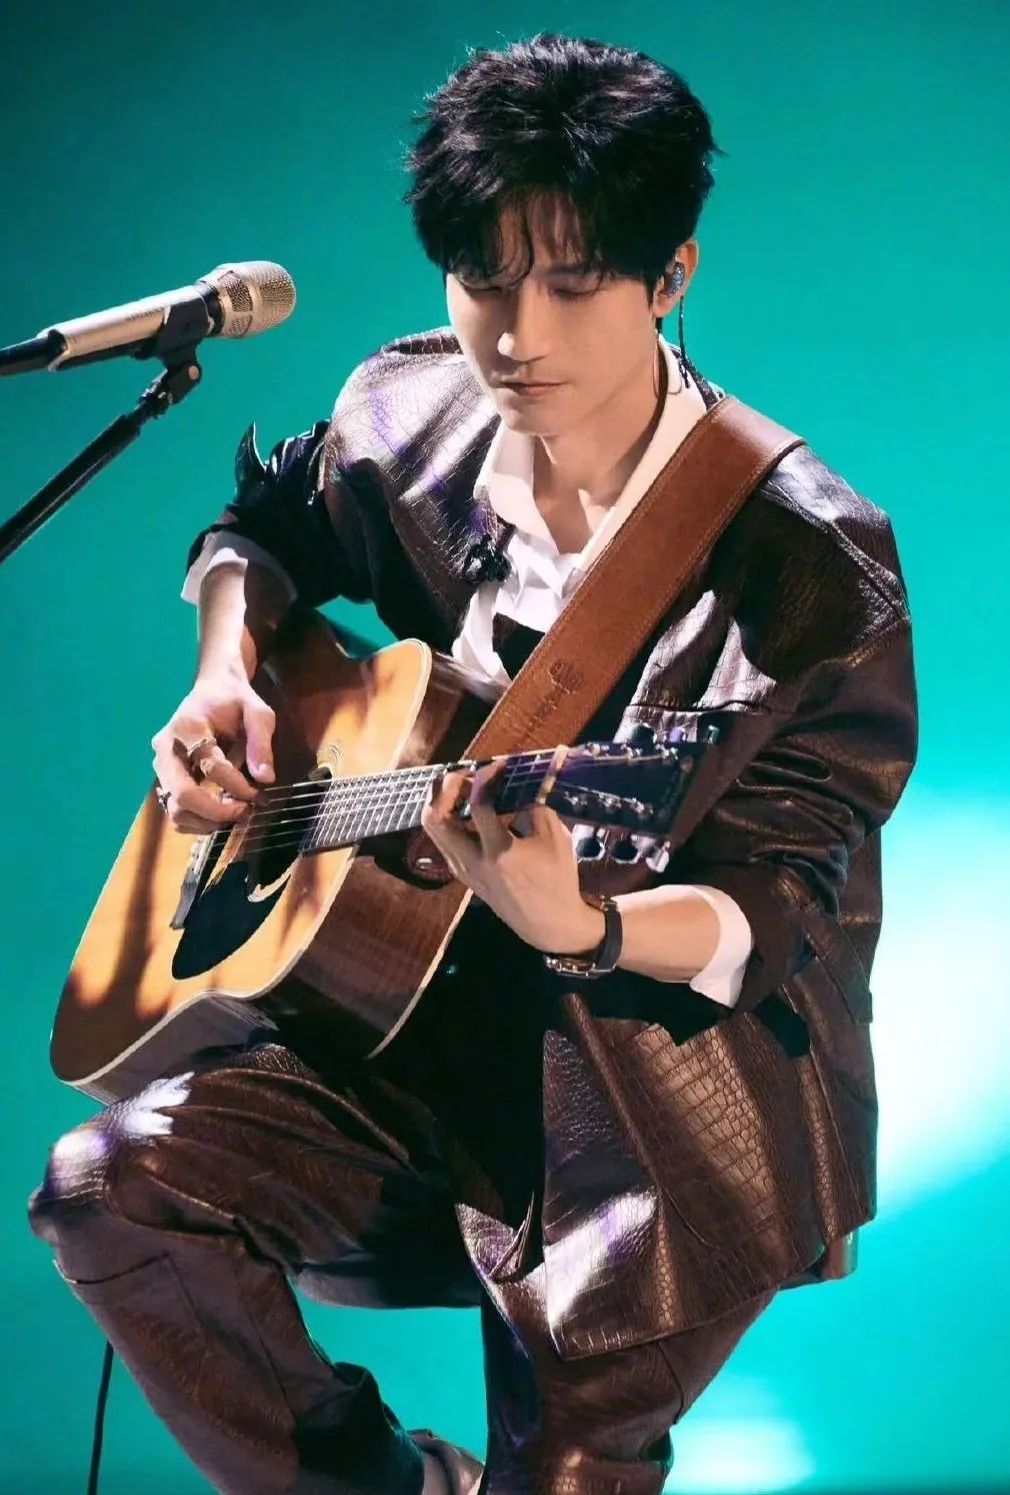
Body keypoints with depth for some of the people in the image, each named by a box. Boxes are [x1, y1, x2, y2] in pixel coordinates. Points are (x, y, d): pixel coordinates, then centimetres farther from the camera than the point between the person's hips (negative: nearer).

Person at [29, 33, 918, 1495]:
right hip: (431, 1021, 5)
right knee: (107, 1188, -16)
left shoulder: (806, 562, -17)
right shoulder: (407, 420, 0)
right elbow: (263, 525, 23)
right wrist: (222, 674, 1)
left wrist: (579, 924, -39)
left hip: (679, 1082, -5)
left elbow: (778, 915, -18)